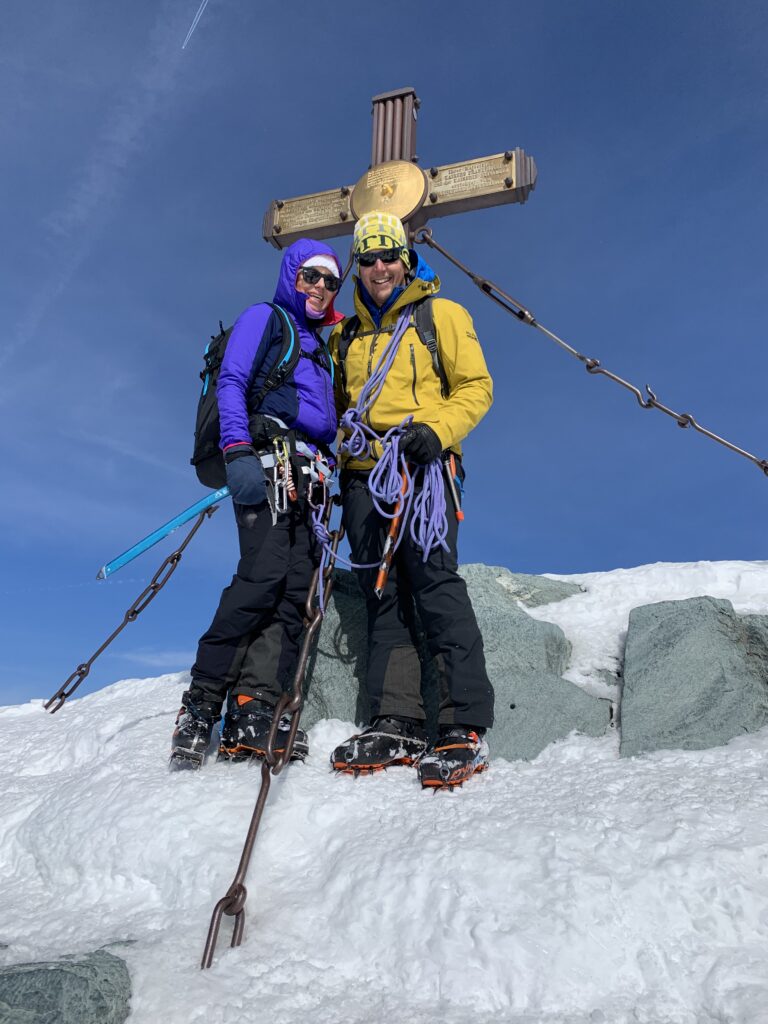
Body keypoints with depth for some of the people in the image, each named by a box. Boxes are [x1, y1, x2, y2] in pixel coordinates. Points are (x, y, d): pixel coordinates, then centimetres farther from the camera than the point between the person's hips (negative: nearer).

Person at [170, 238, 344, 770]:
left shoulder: (321, 348, 32)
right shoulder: (265, 317, 11)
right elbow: (231, 385, -4)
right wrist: (238, 450, -19)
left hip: (306, 475, 7)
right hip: (268, 458, -7)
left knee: (298, 586, -9)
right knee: (265, 572, -24)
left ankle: (253, 712, -15)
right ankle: (201, 705, -19)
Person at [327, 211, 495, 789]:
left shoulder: (441, 315, 10)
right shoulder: (346, 335, 24)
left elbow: (476, 386, 3)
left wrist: (437, 430, -15)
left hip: (424, 467, -5)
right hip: (365, 474, 5)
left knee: (433, 579, -17)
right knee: (383, 592, -1)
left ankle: (466, 726, -16)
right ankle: (395, 723, 0)